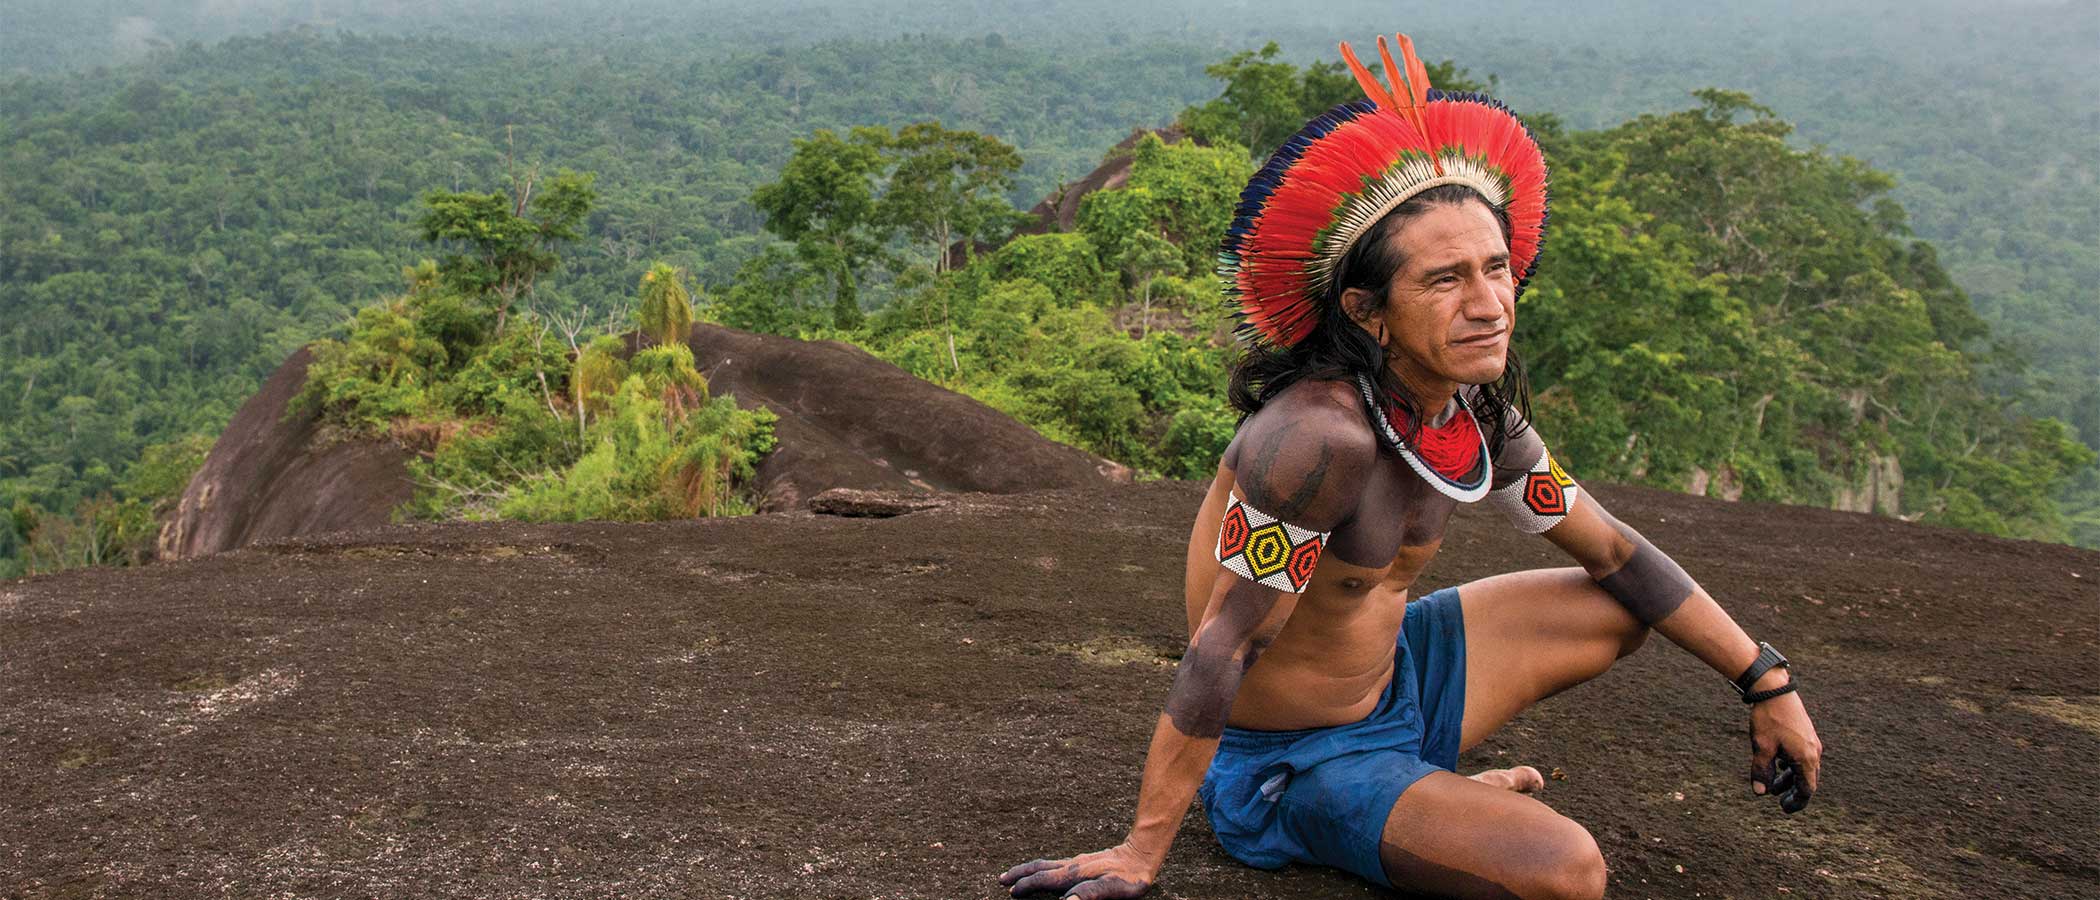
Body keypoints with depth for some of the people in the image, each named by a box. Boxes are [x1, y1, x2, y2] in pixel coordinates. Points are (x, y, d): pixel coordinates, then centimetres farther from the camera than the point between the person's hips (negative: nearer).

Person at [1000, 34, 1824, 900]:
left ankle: (1434, 789, 15)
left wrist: (1767, 680, 8)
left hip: (1393, 677, 8)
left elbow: (1613, 550, 7)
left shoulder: (1475, 419, -6)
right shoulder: (1320, 435, -33)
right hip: (1285, 761, -8)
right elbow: (1220, 652, -31)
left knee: (1622, 608, 14)